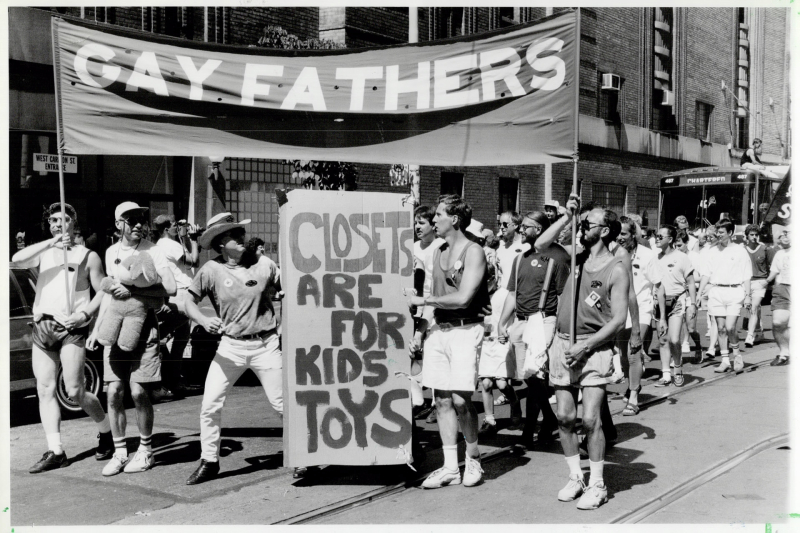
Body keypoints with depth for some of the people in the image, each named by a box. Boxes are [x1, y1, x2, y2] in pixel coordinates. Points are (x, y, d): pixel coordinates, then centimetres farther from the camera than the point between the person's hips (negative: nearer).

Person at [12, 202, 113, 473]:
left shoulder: (87, 255, 8)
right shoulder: (44, 253, 16)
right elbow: (17, 258, -5)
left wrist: (84, 314, -13)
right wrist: (50, 243, -13)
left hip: (70, 328, -4)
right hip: (42, 327, 5)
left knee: (75, 391, -8)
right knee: (45, 390, 1)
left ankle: (106, 433, 14)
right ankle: (55, 451, 5)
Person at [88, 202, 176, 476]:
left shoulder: (152, 251, -5)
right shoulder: (111, 252, 11)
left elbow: (170, 288, -16)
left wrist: (131, 291, -19)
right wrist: (97, 329, 16)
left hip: (143, 325, -4)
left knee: (139, 392, -4)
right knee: (114, 392, 1)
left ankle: (146, 450, 13)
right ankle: (119, 452, 13)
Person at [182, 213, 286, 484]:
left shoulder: (263, 264, -2)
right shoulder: (211, 270, -5)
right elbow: (189, 302, -1)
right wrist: (204, 320, -20)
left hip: (265, 344, 0)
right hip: (231, 346, 0)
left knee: (282, 405, 2)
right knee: (210, 405, -3)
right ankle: (209, 462, 15)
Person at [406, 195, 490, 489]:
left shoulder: (473, 252, -8)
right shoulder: (438, 252, 15)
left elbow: (463, 298, -16)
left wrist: (422, 300, -10)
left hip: (465, 330, -7)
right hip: (438, 329, 7)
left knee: (460, 400, -9)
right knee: (442, 400, 5)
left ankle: (473, 458, 11)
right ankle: (450, 467, 11)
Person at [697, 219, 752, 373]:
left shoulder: (740, 251, 3)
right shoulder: (712, 252, 11)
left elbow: (746, 276, 3)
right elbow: (706, 274, 10)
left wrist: (747, 295, -3)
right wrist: (699, 293, 1)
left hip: (734, 291, -3)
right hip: (716, 291, 3)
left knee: (730, 327, -13)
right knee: (721, 328, 4)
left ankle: (737, 355, 11)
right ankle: (725, 361, 11)